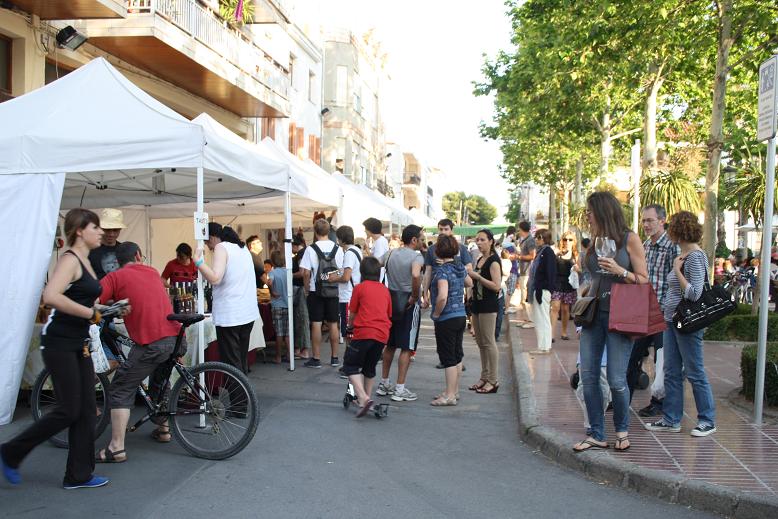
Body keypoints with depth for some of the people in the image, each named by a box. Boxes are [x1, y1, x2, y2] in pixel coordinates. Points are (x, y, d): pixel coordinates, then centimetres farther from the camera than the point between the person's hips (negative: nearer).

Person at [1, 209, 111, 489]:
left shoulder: (85, 261, 14)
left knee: (86, 409, 7)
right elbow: (51, 296, -29)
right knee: (68, 410, -5)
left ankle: (78, 475, 15)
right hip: (59, 342, -9)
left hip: (78, 343, 9)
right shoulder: (69, 259, -14)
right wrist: (90, 313, -22)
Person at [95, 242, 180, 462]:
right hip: (175, 337, 6)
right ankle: (163, 429, 38)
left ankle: (116, 448, 0)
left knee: (121, 391, 4)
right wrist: (116, 302, 37)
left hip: (151, 343, -6)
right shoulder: (152, 272, 20)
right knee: (161, 383, 29)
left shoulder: (115, 277, 4)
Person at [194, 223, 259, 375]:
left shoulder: (221, 247, -8)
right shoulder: (243, 247, 16)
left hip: (229, 315, -8)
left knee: (231, 364, -5)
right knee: (242, 360, 15)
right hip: (249, 313, 8)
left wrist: (198, 261, -17)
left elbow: (215, 278, -21)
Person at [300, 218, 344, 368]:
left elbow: (306, 273, -11)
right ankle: (334, 357, 16)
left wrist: (306, 289, 1)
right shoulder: (338, 249, -1)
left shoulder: (311, 249, -10)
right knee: (333, 324, 9)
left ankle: (316, 359, 6)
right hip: (333, 291, 3)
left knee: (316, 324, 2)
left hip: (316, 291, -3)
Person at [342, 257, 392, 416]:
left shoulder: (360, 287, 0)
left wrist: (350, 327, 27)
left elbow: (352, 313, 8)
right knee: (370, 367, 22)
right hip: (382, 334, 5)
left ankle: (363, 398, -14)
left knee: (350, 366, 4)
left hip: (364, 332, -5)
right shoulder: (385, 290, 14)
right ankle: (367, 398, 29)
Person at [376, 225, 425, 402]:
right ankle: (400, 389, 2)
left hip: (391, 300, 7)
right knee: (407, 348, 0)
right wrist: (415, 296, -20)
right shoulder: (416, 257, -13)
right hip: (409, 304, -7)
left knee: (390, 345, 17)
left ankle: (384, 384, 25)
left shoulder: (390, 254, 8)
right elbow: (416, 275, -32)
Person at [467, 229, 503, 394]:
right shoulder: (480, 260, 16)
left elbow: (496, 286, -19)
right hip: (477, 304, 9)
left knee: (489, 342, -6)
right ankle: (484, 377, 20)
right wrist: (470, 276, 8)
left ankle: (493, 381, 0)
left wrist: (477, 276, -20)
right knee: (480, 343, 12)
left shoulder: (493, 261, -11)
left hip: (488, 306, -9)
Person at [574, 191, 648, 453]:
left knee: (616, 379, -5)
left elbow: (643, 280, -4)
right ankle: (597, 434, 13)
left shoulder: (629, 239, -4)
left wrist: (620, 271, -19)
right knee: (588, 376, 2)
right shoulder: (595, 241, 12)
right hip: (594, 314, 6)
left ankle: (622, 429, 19)